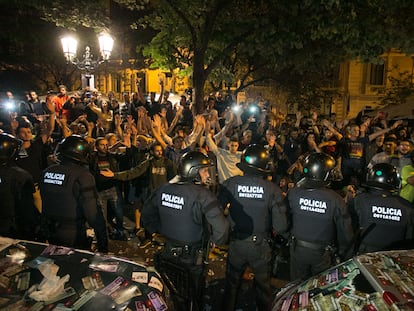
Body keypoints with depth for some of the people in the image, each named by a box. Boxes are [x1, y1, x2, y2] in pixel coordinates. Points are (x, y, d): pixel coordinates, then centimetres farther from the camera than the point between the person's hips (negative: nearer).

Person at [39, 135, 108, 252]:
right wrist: (103, 243, -16)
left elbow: (45, 203, 10)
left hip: (50, 234, 6)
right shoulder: (83, 176, -22)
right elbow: (92, 212, -23)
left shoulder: (46, 172, -1)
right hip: (74, 237, -6)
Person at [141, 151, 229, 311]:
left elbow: (146, 215, 4)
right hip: (193, 257, -4)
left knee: (176, 295, 28)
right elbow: (221, 228, -34)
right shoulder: (202, 195, -27)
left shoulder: (163, 189, -9)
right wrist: (217, 240, -14)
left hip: (168, 253, 5)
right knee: (195, 295, 23)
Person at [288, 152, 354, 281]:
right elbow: (345, 232, -11)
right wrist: (343, 254, 5)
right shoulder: (336, 200, -23)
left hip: (298, 249, 1)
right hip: (322, 253, -1)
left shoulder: (293, 193, -20)